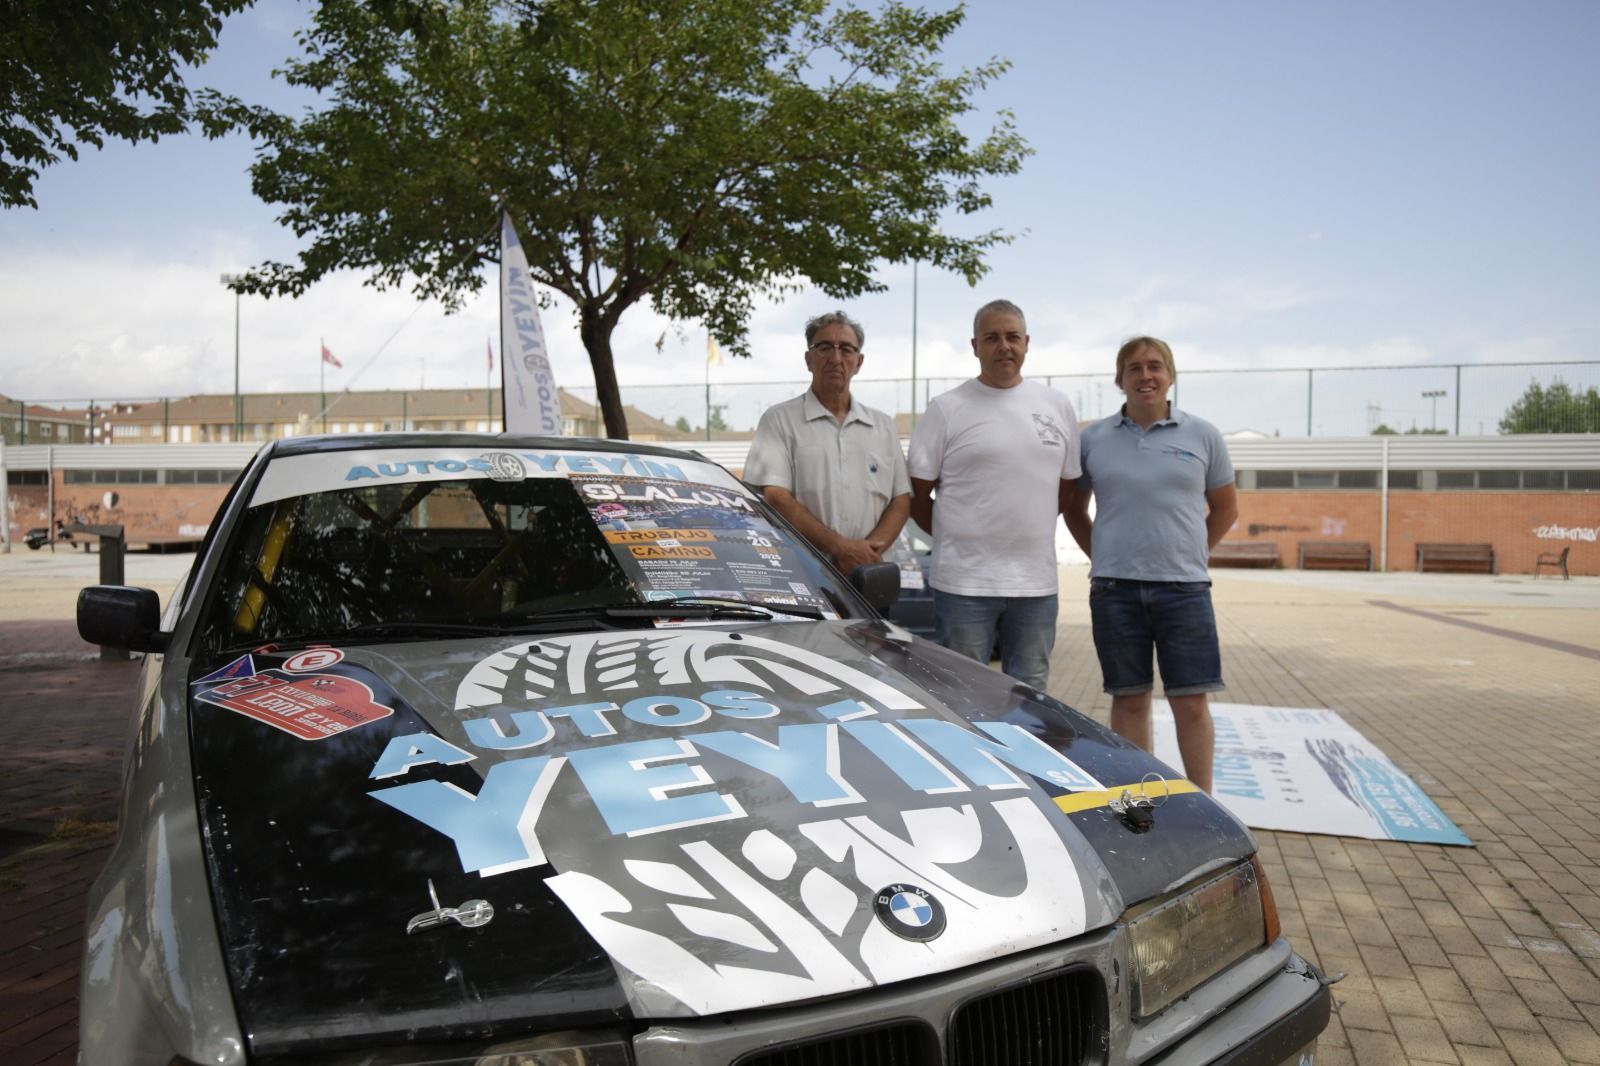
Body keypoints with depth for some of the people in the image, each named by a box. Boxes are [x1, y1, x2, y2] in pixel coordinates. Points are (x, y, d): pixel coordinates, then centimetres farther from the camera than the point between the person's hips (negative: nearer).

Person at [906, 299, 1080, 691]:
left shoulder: (1057, 407, 10)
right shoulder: (947, 409, -2)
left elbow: (1067, 485, 17)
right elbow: (916, 494, 1)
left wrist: (1024, 532, 10)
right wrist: (955, 536, 2)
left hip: (1036, 582, 4)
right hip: (965, 582, -4)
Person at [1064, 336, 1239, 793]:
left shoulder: (1202, 435, 5)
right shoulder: (1094, 439, 5)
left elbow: (1225, 508, 14)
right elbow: (1075, 509, 16)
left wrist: (1190, 553, 8)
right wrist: (1102, 557, 8)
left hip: (1184, 587, 0)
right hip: (1114, 588, 1)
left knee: (1191, 703, 0)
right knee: (1129, 701, 7)